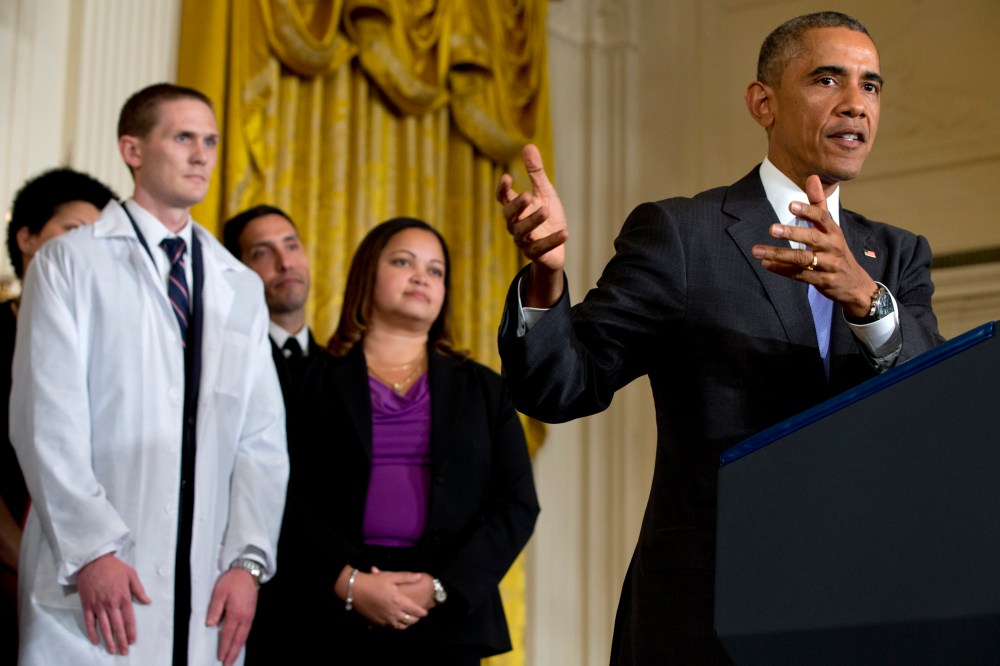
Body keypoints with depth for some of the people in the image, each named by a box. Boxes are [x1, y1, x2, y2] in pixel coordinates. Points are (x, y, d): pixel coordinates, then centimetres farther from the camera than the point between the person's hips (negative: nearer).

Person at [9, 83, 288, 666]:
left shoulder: (241, 287, 16)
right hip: (95, 580, -3)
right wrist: (92, 551, -13)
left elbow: (262, 436, 9)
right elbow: (47, 420, -5)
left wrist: (247, 561, -3)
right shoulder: (71, 262, 4)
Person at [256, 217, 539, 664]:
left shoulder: (482, 389, 13)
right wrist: (349, 583, -15)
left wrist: (439, 587, -8)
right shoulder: (314, 384, 7)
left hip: (449, 625, 2)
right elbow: (288, 502, -1)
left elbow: (516, 505, 5)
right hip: (333, 623, -1)